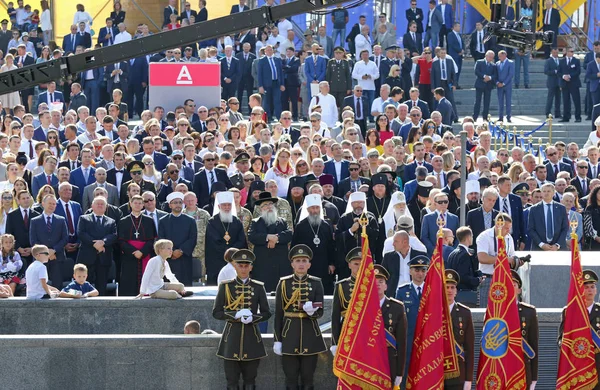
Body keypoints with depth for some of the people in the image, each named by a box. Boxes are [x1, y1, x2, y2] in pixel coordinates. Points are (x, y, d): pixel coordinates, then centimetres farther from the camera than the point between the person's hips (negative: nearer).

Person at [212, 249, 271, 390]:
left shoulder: (258, 287, 6)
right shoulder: (226, 286, 3)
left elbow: (266, 313, 7)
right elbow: (216, 312, 0)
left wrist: (252, 318, -13)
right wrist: (236, 315, -15)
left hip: (251, 336, 1)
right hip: (232, 337, -1)